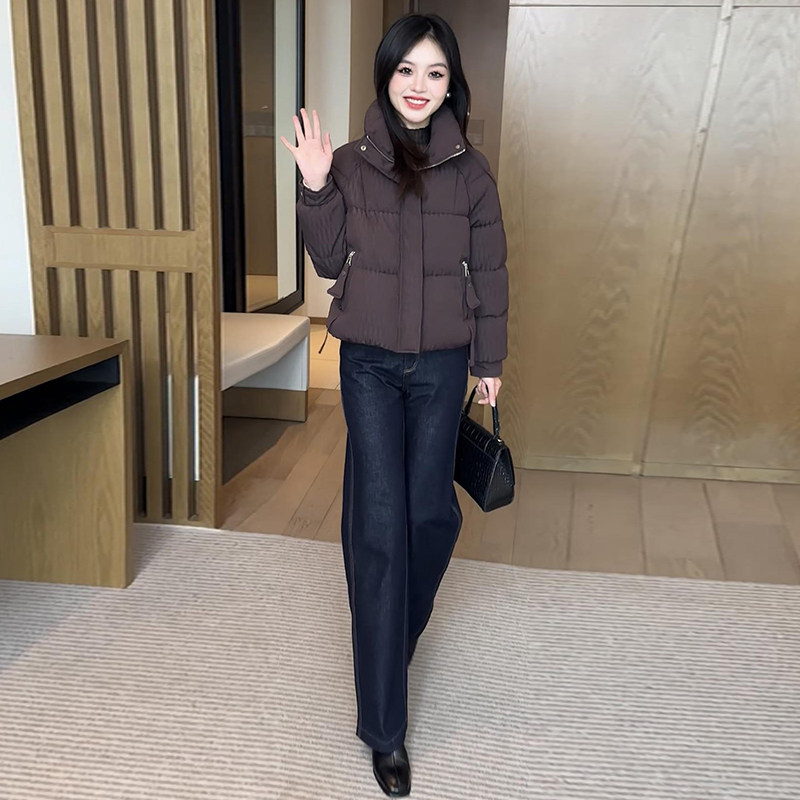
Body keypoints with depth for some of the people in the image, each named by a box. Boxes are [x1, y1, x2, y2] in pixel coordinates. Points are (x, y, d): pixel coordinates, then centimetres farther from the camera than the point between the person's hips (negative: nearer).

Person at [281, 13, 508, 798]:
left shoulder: (470, 171, 2)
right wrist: (314, 188, -9)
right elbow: (330, 260, 3)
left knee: (430, 511, 7)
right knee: (381, 521, -3)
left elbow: (489, 273, 5)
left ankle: (398, 628, 41)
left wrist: (490, 361, 7)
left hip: (441, 364, 1)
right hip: (369, 362, -1)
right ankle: (384, 728, 8)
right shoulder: (350, 163, 1)